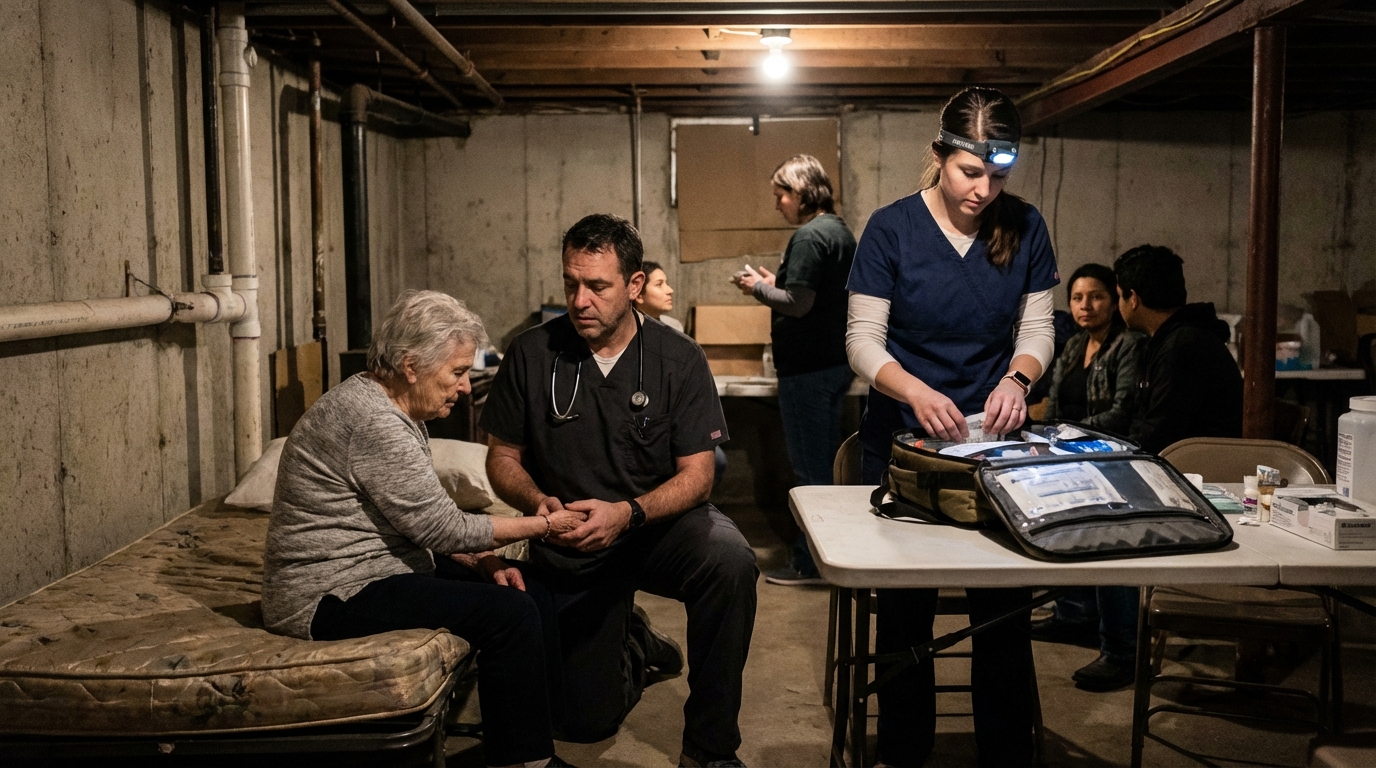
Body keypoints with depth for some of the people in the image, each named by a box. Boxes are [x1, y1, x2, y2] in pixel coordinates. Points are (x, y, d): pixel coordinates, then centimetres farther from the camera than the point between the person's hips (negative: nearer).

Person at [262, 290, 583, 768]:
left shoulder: (388, 407, 10)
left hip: (366, 576, 11)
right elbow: (442, 528, -20)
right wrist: (542, 525, -10)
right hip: (331, 599, -11)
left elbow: (423, 521, 15)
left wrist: (485, 561, 1)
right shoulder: (371, 421, -22)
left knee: (509, 588, 11)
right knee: (511, 615, -19)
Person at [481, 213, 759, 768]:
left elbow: (696, 474, -11)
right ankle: (635, 649, 36)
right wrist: (539, 503, -21)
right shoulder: (532, 354, -6)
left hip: (660, 522, -1)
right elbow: (503, 458, 1)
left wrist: (628, 513, -29)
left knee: (730, 561, -35)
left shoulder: (678, 359, -9)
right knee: (585, 722, 0)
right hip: (570, 547, 1)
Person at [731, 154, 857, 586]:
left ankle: (810, 562, 6)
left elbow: (798, 304, -23)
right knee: (826, 461, 17)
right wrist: (776, 283, 14)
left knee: (810, 469, -2)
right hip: (836, 362, 10)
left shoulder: (809, 236, -17)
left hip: (808, 368, -10)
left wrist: (759, 289, -8)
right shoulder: (840, 231, 13)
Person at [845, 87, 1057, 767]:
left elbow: (1038, 327, 4)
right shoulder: (891, 228, -9)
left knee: (1005, 606, 4)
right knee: (905, 605, 9)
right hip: (903, 439, -2)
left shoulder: (1025, 228, -1)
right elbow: (863, 339, -11)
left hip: (996, 439, 2)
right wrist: (916, 391, -29)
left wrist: (1018, 378, -19)